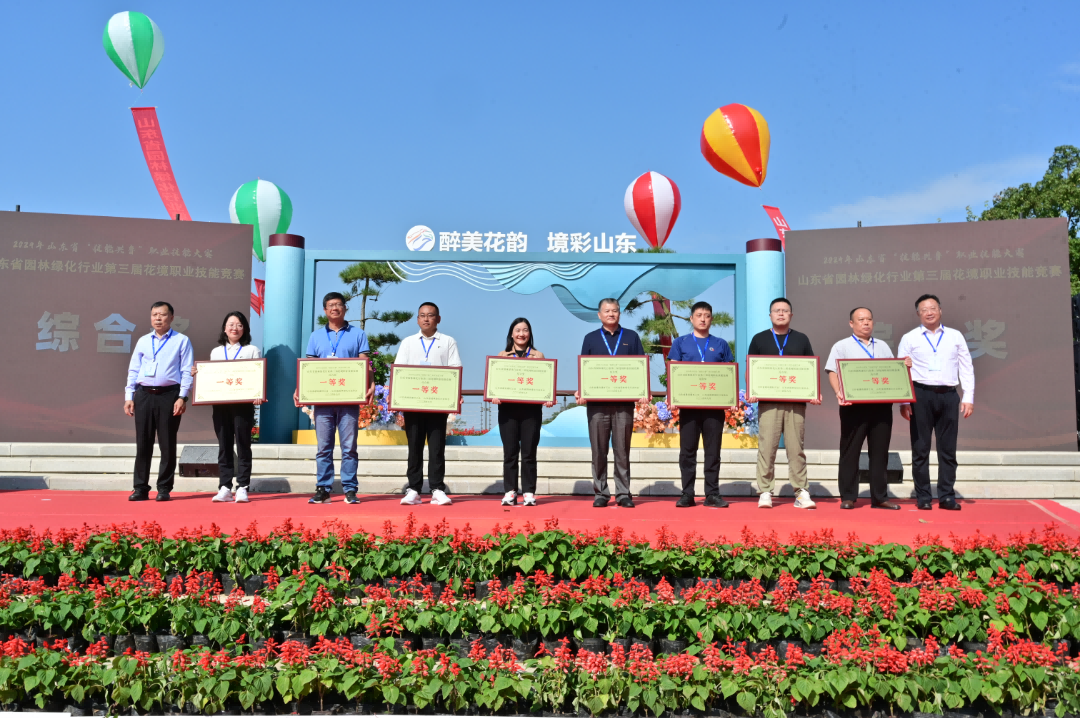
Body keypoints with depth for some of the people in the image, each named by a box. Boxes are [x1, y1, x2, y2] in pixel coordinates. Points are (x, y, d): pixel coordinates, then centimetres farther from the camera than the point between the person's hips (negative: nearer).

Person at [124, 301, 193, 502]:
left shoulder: (181, 341, 3)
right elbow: (133, 370, 14)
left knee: (167, 444, 1)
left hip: (168, 395, -3)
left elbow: (187, 371, -2)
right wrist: (129, 396, 6)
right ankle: (140, 488, 12)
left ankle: (164, 488, 9)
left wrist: (182, 397, -11)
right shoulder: (143, 341, 14)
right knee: (143, 443, 5)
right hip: (144, 395, 3)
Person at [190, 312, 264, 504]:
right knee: (224, 445, 4)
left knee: (243, 445, -2)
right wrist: (198, 373, -1)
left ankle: (242, 488, 0)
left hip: (243, 403, -3)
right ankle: (224, 488, 6)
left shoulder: (252, 350, 8)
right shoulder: (216, 352, 18)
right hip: (220, 403, 3)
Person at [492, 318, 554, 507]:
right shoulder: (502, 355, 10)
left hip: (531, 409, -1)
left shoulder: (538, 355, 8)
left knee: (529, 452, 1)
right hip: (508, 408, 1)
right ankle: (509, 492, 8)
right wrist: (494, 395, -13)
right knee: (510, 451, 2)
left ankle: (529, 493, 7)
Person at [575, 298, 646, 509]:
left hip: (625, 402, 0)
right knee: (599, 451, 3)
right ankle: (600, 493, 11)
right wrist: (581, 392, -7)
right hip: (597, 402, 0)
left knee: (622, 450, 3)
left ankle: (623, 494, 9)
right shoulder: (591, 339, 11)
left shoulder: (631, 337, 11)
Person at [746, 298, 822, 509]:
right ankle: (765, 493, 3)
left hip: (796, 402, 1)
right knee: (766, 448, -3)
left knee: (796, 448, 2)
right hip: (768, 402, -1)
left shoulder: (801, 339, 13)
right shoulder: (759, 339, 10)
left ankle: (801, 493, 6)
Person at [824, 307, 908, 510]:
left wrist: (904, 366, 0)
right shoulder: (842, 346, 6)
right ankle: (848, 497, 5)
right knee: (850, 452, -1)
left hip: (882, 404, 4)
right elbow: (832, 372, -4)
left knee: (879, 452, 6)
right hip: (854, 405, -4)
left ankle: (879, 497, 12)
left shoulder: (883, 347, 21)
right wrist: (839, 392, -21)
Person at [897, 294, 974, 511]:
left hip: (948, 396, 2)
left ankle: (947, 496, 12)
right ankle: (923, 496, 10)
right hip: (921, 395, -1)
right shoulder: (909, 338, 6)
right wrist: (903, 401, -4)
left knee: (948, 449, 5)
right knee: (920, 449, 2)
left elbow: (966, 369, 9)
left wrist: (969, 398, 1)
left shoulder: (956, 337, 11)